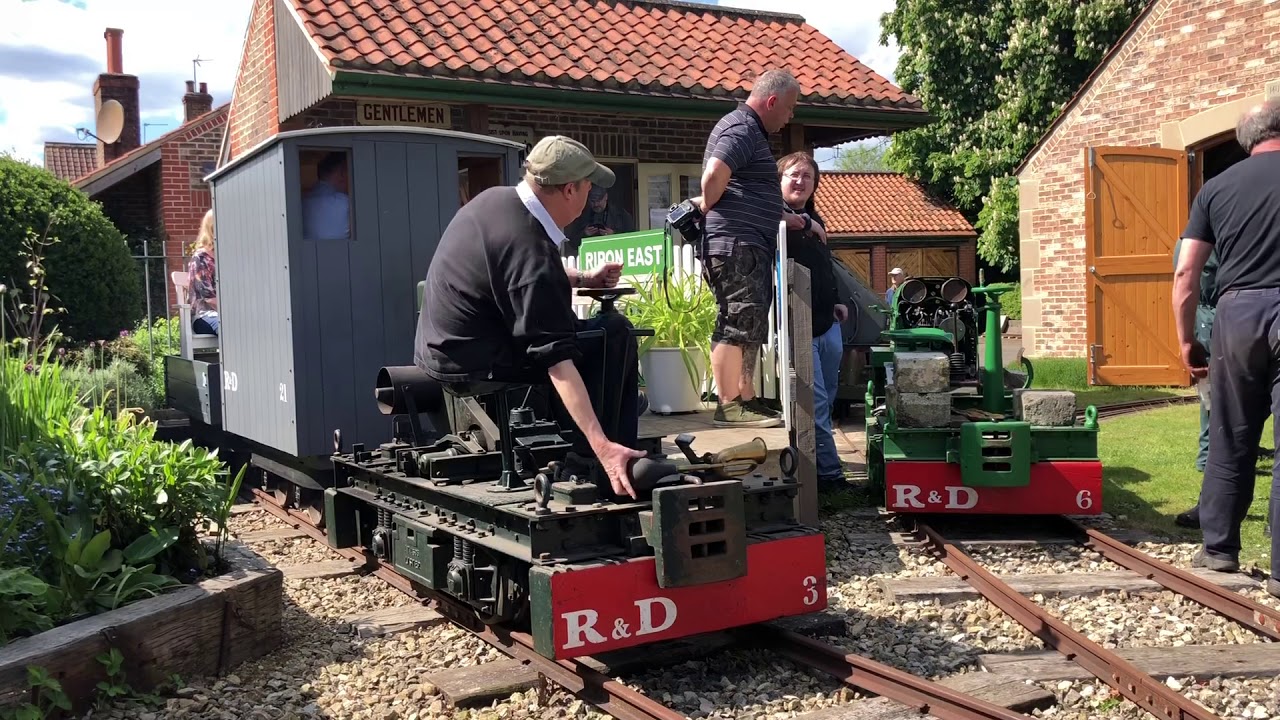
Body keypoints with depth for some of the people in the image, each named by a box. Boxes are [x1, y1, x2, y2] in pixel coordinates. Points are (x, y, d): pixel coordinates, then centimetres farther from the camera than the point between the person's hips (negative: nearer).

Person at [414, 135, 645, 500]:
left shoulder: (496, 197, -1)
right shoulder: (531, 252, -27)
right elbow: (556, 359, -32)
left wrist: (583, 278, 12)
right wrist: (603, 446, -35)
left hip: (442, 345, 10)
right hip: (474, 364, -9)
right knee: (614, 333, -7)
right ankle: (601, 454, 1)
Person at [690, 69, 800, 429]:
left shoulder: (750, 131, 24)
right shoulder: (741, 128, -10)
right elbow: (715, 174, -26)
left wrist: (792, 219, 24)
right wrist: (707, 205, -10)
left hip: (750, 247, 11)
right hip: (735, 243, -11)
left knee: (749, 327, 12)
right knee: (737, 324, -10)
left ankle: (746, 400, 18)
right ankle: (728, 406, -8)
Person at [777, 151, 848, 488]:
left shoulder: (814, 219, 19)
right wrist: (800, 222, -21)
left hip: (828, 325, 9)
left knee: (826, 400, 13)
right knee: (816, 404, -7)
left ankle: (809, 465, 23)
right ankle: (830, 473, -1)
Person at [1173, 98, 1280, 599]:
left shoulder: (1217, 188, 11)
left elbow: (1185, 272, 7)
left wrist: (1186, 340, 14)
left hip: (1238, 312, 3)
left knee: (1229, 440, 14)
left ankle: (1219, 549, 23)